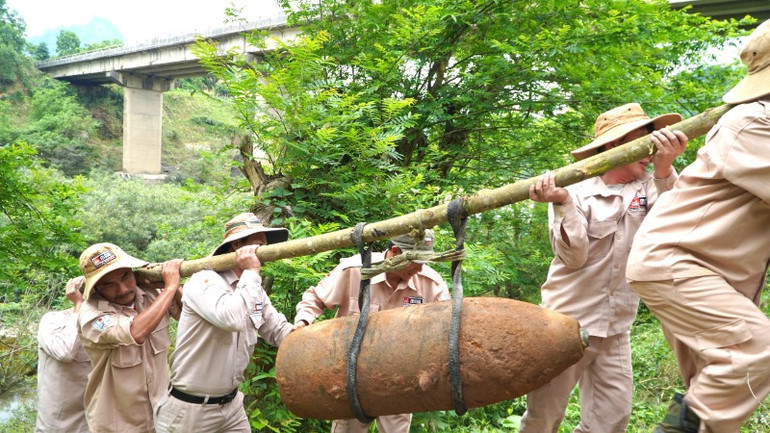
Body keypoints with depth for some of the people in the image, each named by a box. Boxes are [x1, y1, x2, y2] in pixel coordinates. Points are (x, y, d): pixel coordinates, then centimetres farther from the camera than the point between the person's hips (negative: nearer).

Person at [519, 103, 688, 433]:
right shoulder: (575, 191, -6)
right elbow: (573, 256, -16)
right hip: (566, 320, -3)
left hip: (616, 328, 4)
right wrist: (564, 203, -29)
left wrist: (664, 170, -31)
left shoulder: (649, 188, 5)